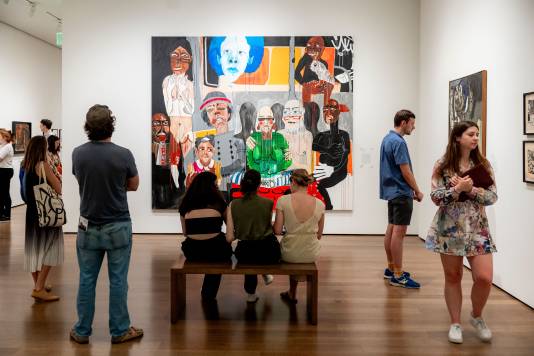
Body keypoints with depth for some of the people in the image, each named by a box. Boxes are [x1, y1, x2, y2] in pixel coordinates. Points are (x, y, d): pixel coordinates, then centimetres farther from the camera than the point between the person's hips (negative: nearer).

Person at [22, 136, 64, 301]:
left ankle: (39, 284, 26)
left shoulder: (27, 166, 6)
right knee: (48, 250, -2)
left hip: (31, 212, 7)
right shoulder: (43, 165, -14)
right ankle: (39, 289, -6)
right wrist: (54, 177, 3)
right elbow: (58, 189, -14)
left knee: (35, 249, 15)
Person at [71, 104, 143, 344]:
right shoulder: (123, 155, -13)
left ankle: (82, 331, 21)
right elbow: (133, 186, 2)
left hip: (88, 228, 3)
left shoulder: (78, 154, -5)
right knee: (118, 281, 6)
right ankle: (119, 331, 15)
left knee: (86, 280, 11)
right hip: (118, 227, -2)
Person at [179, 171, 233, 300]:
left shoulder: (186, 205, 10)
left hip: (191, 251, 3)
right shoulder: (218, 202, 5)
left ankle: (207, 295, 46)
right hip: (216, 250, -3)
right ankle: (209, 295, 40)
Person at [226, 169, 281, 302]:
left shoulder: (233, 205, -7)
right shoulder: (268, 203, -8)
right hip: (269, 253, 0)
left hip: (245, 254, 1)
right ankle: (266, 274, 50)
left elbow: (229, 238, -7)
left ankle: (251, 293, 45)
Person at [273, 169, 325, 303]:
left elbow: (277, 231, -11)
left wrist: (272, 225, 11)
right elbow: (319, 235, 2)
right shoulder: (319, 204, -7)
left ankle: (293, 294, 49)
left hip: (289, 254, -1)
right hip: (311, 254, 2)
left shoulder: (283, 200, -15)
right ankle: (291, 294, 53)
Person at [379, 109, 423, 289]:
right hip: (401, 193, -10)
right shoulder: (398, 142, -17)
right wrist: (417, 191, -5)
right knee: (399, 232, -9)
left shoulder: (387, 139, 14)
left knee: (391, 229, 12)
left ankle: (391, 268, 20)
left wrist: (411, 190, 19)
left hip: (391, 191, 10)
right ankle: (398, 276, -6)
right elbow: (405, 172, -18)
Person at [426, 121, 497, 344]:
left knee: (484, 278, -5)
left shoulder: (482, 165, 3)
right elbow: (435, 197, -9)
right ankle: (455, 323, 24)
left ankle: (477, 316, 23)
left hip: (477, 228, 2)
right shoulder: (443, 165, -4)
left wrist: (470, 189, -17)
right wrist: (457, 189, -22)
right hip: (449, 228, -2)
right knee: (453, 277, 8)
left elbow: (493, 197, -3)